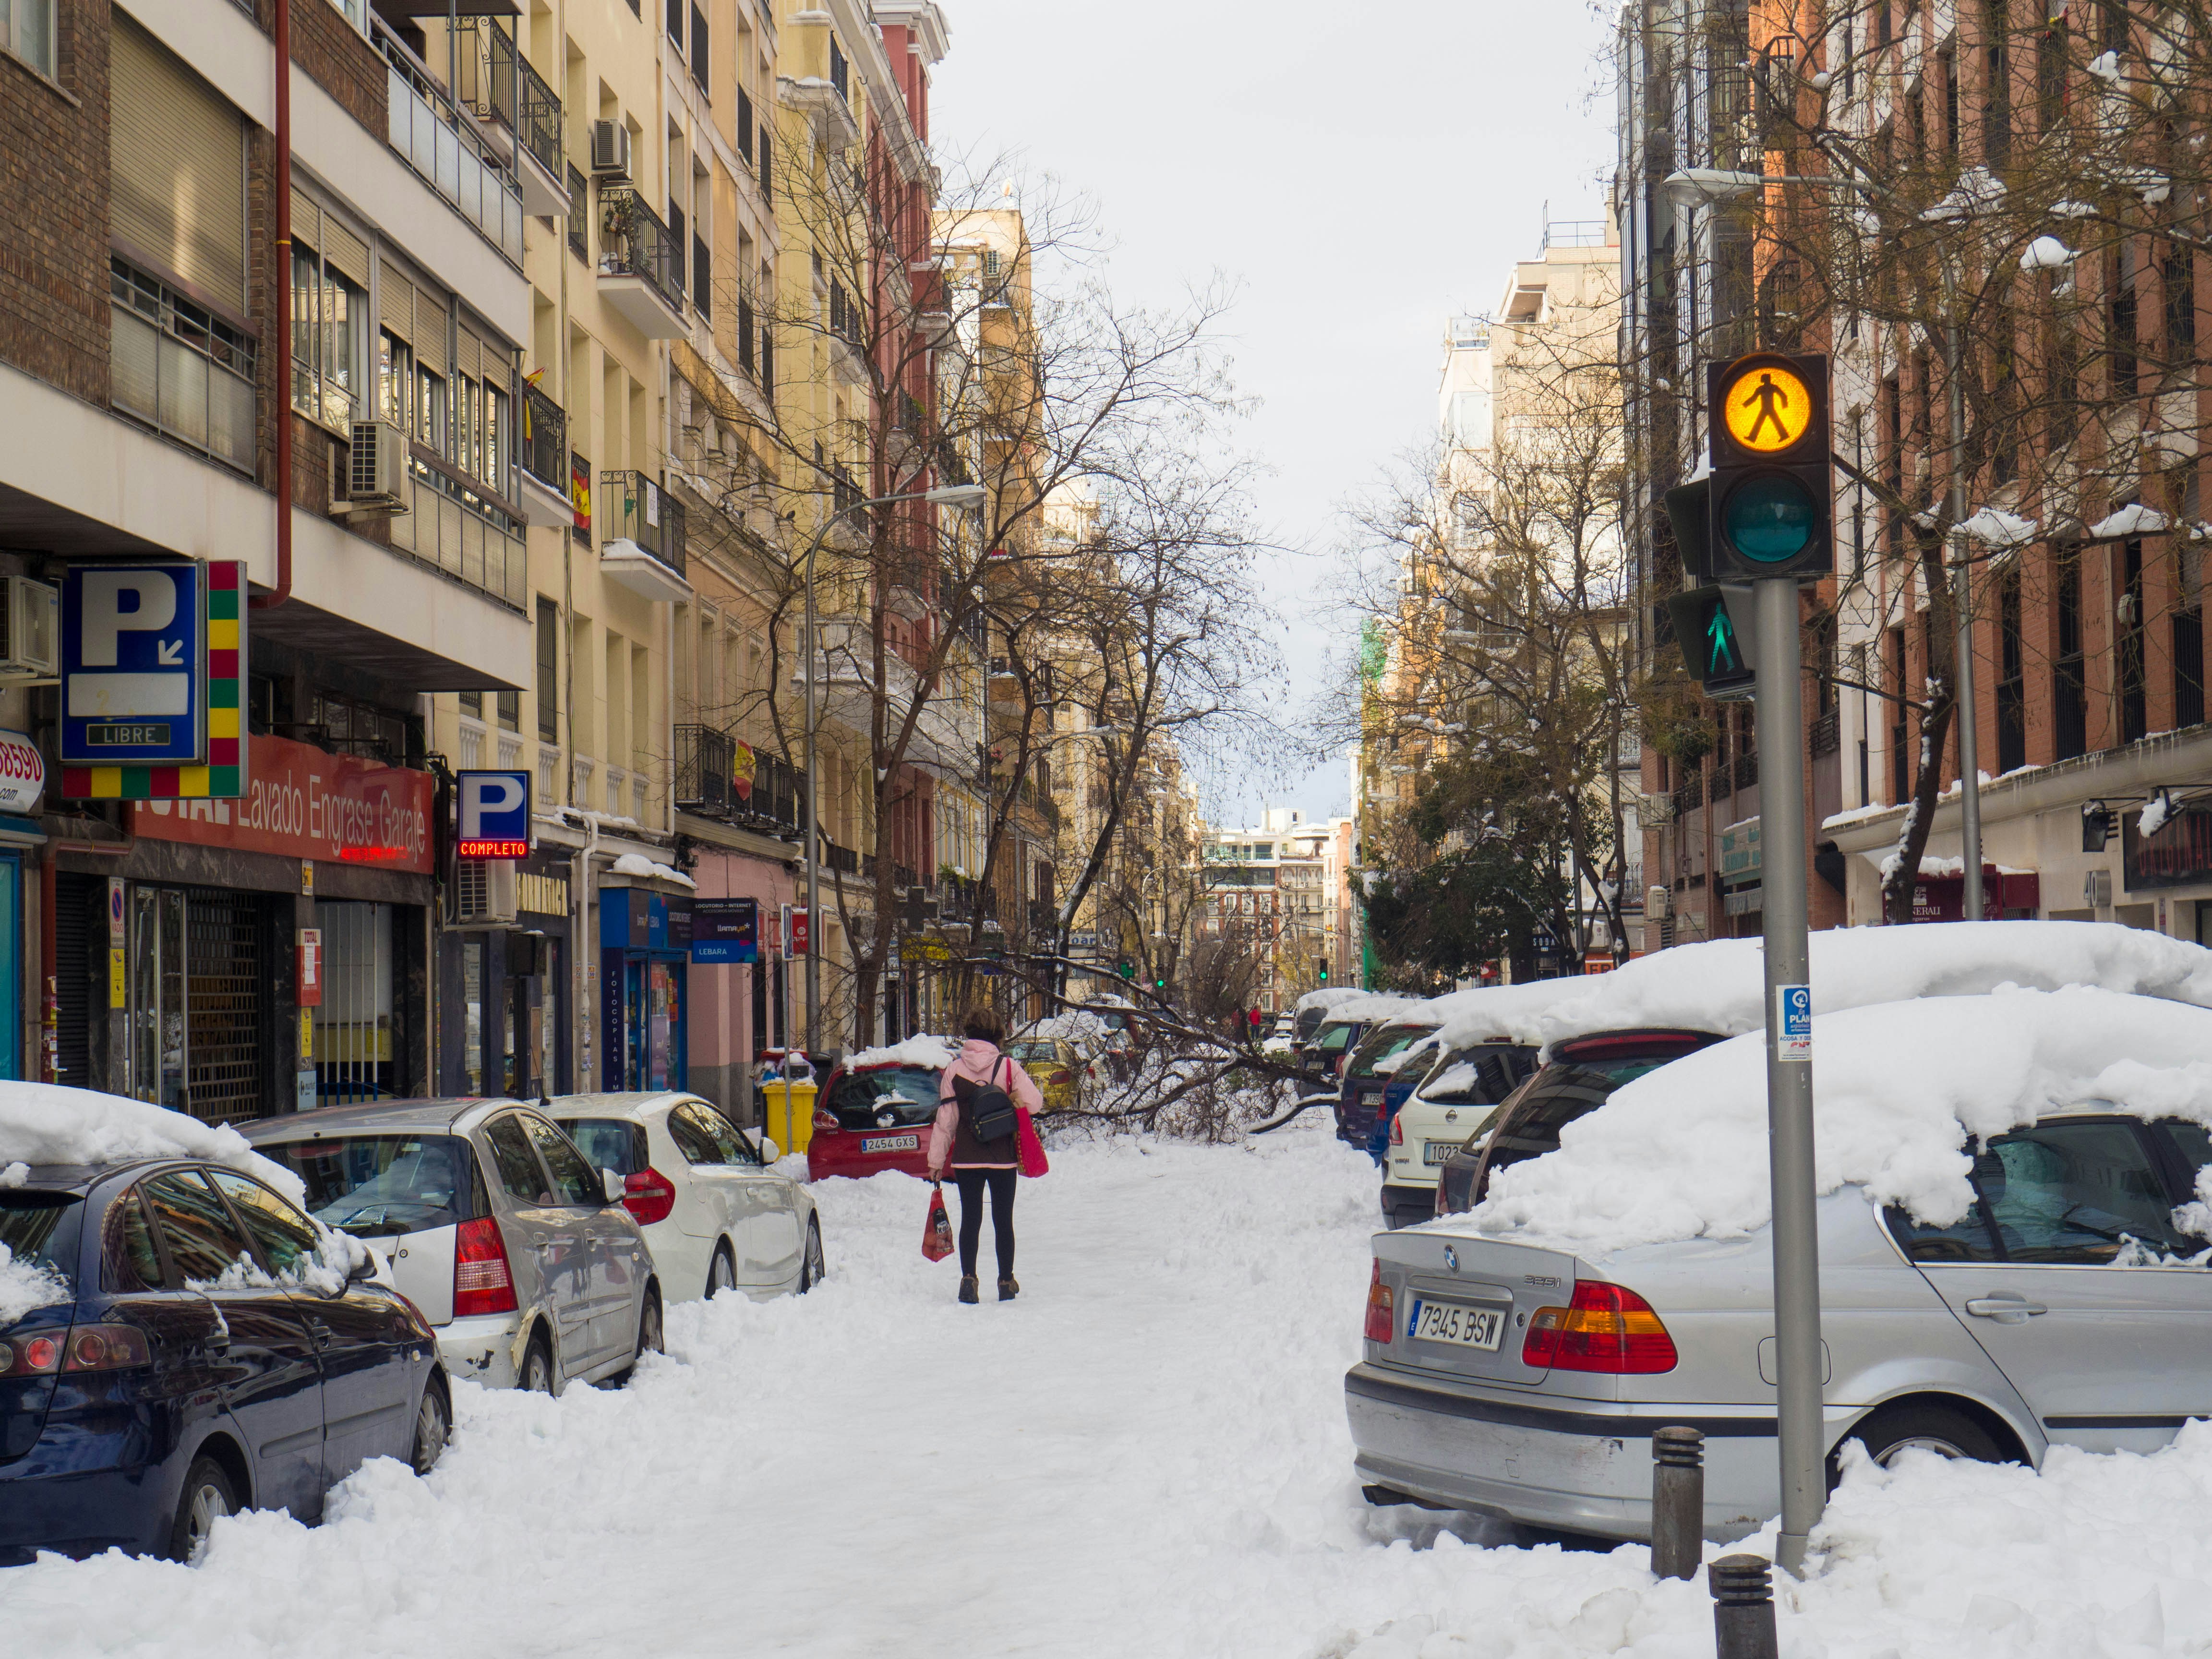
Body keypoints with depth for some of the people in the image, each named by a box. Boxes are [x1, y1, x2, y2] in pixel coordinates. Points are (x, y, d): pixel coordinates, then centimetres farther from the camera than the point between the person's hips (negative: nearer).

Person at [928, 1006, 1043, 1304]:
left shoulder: (954, 1070, -2)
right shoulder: (1008, 1067, -7)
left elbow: (945, 1119, -1)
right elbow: (1034, 1102, -9)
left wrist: (936, 1160, 4)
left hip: (966, 1158, 1)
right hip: (1003, 1157, -1)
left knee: (970, 1220, 6)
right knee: (1003, 1221, 9)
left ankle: (968, 1279, -4)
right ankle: (1006, 1283, 13)